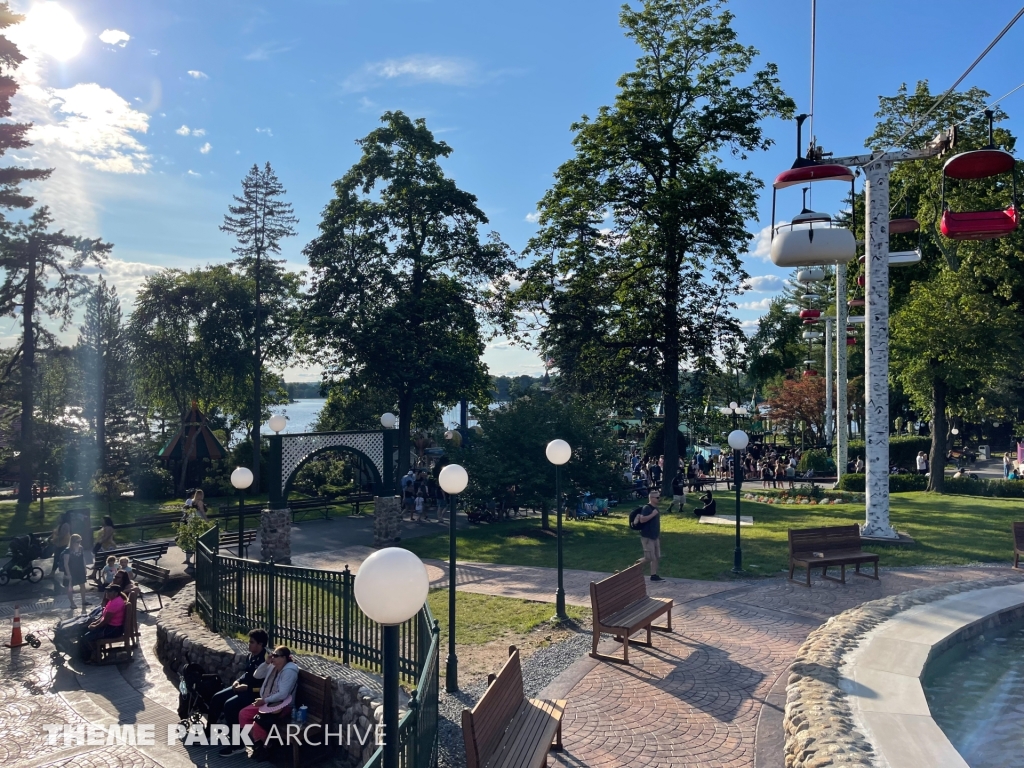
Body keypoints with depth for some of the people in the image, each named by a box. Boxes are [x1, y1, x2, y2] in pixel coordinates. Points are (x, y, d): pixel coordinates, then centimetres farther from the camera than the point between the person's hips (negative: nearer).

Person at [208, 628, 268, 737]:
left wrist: (246, 687, -21)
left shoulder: (266, 661, -21)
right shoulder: (250, 656, 7)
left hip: (255, 692, -10)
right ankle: (208, 731, 21)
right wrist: (238, 681, 3)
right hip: (243, 687, 10)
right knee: (217, 698, 6)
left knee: (229, 705, -25)